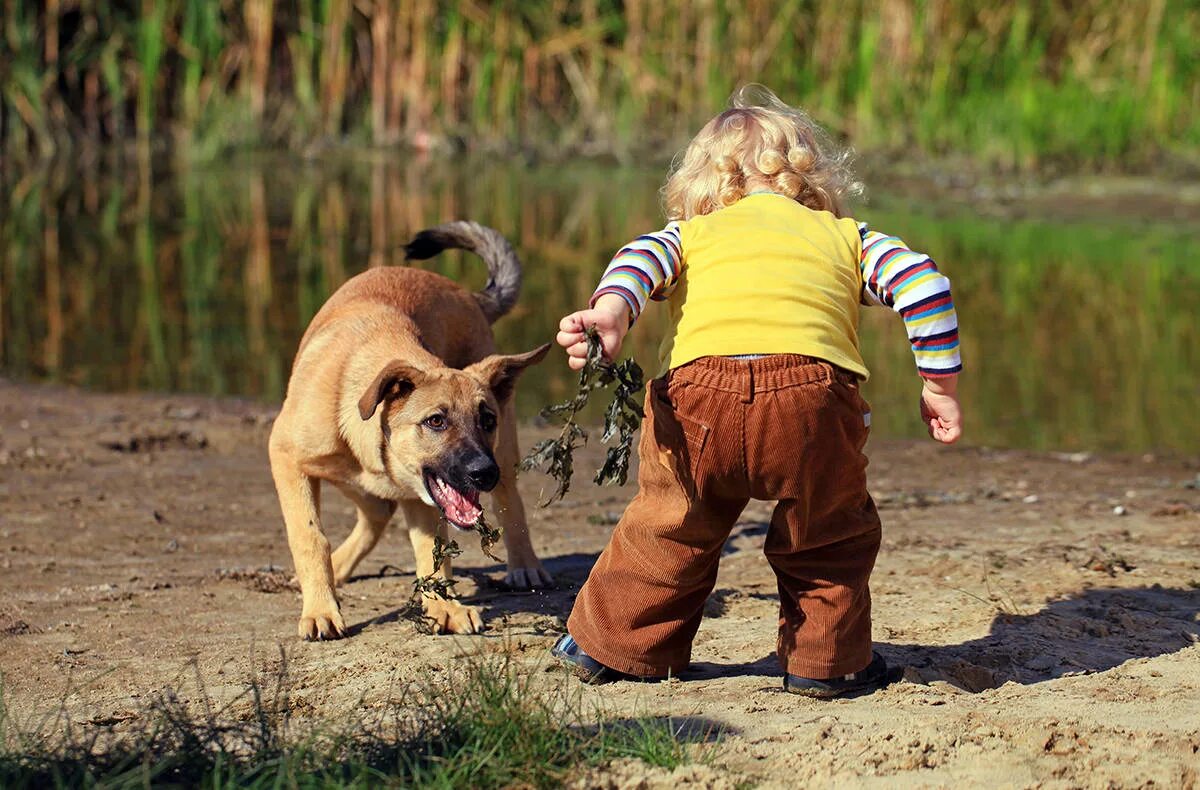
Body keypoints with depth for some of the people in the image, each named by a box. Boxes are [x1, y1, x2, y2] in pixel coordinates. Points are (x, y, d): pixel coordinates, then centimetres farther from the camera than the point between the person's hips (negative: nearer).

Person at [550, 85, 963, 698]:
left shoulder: (690, 233, 31)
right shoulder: (845, 236, 32)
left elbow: (640, 258, 9)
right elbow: (921, 280, 18)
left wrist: (609, 316, -9)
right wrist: (940, 387, 19)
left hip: (700, 392, 1)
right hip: (811, 391, -1)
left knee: (670, 527, 22)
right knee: (830, 536, 22)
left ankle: (610, 647, 33)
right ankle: (825, 660, 25)